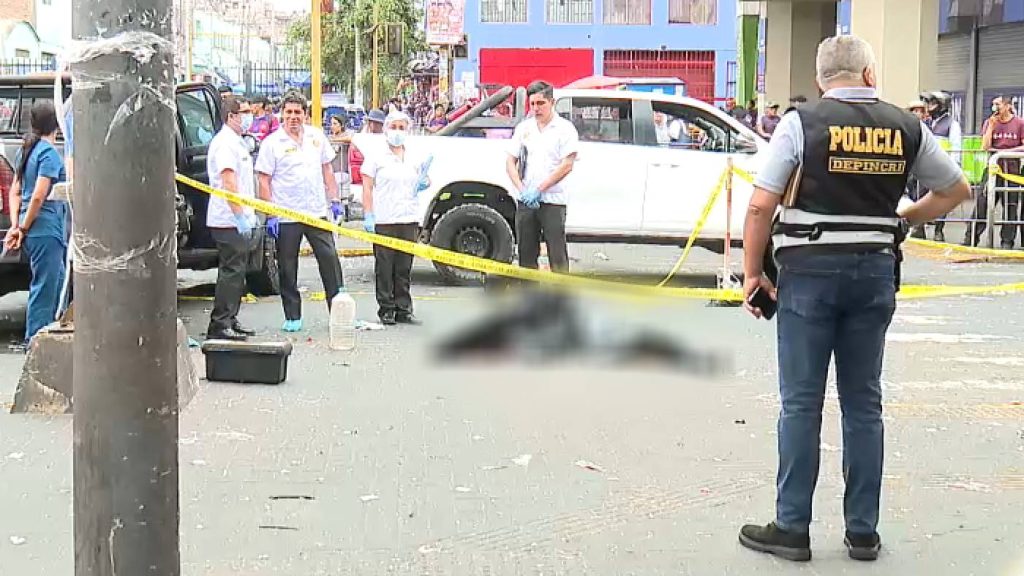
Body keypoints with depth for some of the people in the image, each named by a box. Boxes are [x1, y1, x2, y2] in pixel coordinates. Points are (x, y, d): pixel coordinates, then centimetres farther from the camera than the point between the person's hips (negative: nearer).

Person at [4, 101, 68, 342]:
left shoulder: (26, 150, 13)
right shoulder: (49, 153, -14)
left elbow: (15, 191, 14)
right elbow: (39, 197, -19)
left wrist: (16, 225, 7)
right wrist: (23, 228, -9)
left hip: (34, 231, 9)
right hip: (46, 231, -9)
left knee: (58, 282, 19)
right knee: (44, 288, -3)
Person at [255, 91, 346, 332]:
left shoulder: (317, 136, 8)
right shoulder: (272, 143, -3)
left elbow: (327, 170, 16)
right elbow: (264, 181, -4)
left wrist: (335, 200, 8)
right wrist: (270, 215, -10)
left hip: (317, 212, 3)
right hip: (286, 216, -3)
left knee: (330, 259, -1)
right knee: (288, 268, 4)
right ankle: (292, 317, 13)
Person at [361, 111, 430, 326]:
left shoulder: (415, 158, 14)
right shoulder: (376, 156, 1)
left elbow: (421, 185, 25)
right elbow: (367, 188, -3)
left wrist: (424, 183, 0)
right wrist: (368, 215, -11)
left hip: (409, 219, 4)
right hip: (383, 220, -4)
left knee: (404, 268, 6)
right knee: (384, 267, -2)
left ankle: (403, 310, 11)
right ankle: (386, 310, 5)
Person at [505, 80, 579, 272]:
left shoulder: (565, 128, -1)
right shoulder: (524, 128, 12)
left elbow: (566, 166, -9)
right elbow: (510, 162, 11)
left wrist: (539, 189, -14)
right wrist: (523, 190, -5)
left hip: (553, 200, -4)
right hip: (525, 200, 4)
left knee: (558, 256, -6)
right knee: (526, 253, 7)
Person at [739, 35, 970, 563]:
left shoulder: (802, 123, -6)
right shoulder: (906, 128, 5)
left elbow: (761, 206, -11)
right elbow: (956, 191, 17)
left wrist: (752, 271, -1)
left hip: (810, 269, -3)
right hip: (876, 270, 3)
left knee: (801, 402, 3)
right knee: (863, 402, 11)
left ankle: (792, 529, 7)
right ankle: (863, 532, 16)